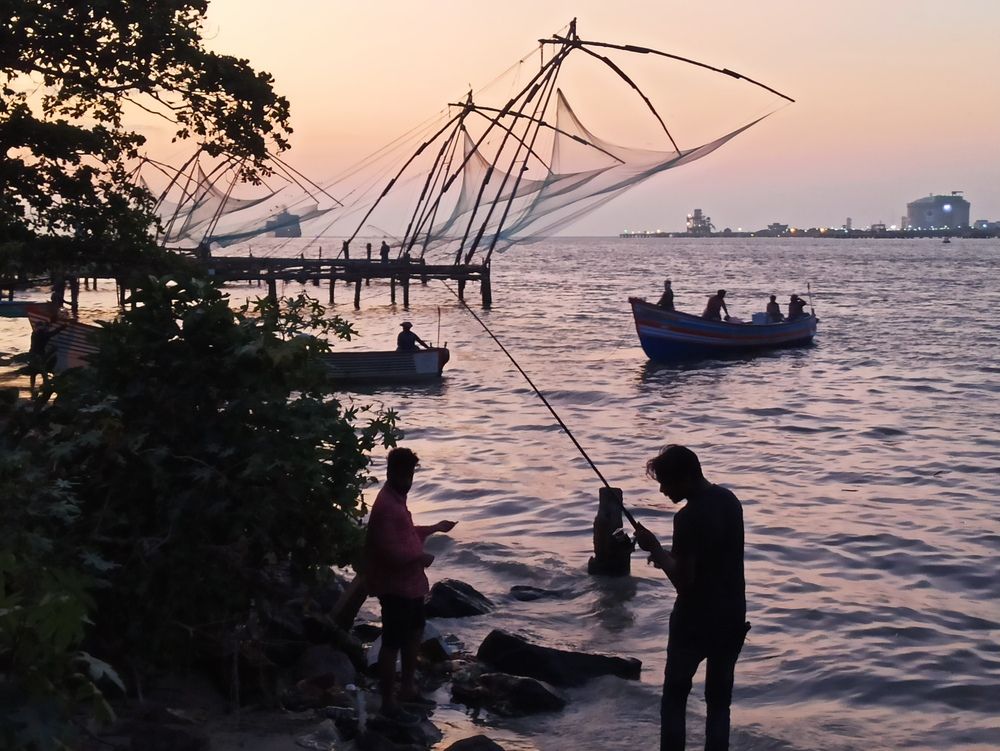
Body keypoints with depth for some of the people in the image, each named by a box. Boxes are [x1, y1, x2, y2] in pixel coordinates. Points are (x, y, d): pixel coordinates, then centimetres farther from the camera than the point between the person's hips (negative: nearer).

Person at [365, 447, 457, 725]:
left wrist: (435, 529, 21)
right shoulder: (385, 506, -23)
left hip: (410, 581, 11)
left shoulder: (397, 498, 9)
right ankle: (389, 704, 8)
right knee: (392, 643, -1)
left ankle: (407, 690, 36)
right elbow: (391, 551, -28)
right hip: (395, 585, -11)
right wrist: (421, 556, -17)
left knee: (414, 634, 22)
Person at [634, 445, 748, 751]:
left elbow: (683, 581, -21)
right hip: (732, 617, 7)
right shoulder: (729, 499, 3)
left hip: (695, 621, -7)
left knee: (674, 697, 10)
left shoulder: (689, 518, -22)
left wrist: (655, 548, -9)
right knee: (719, 701, 12)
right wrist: (669, 554, 10)